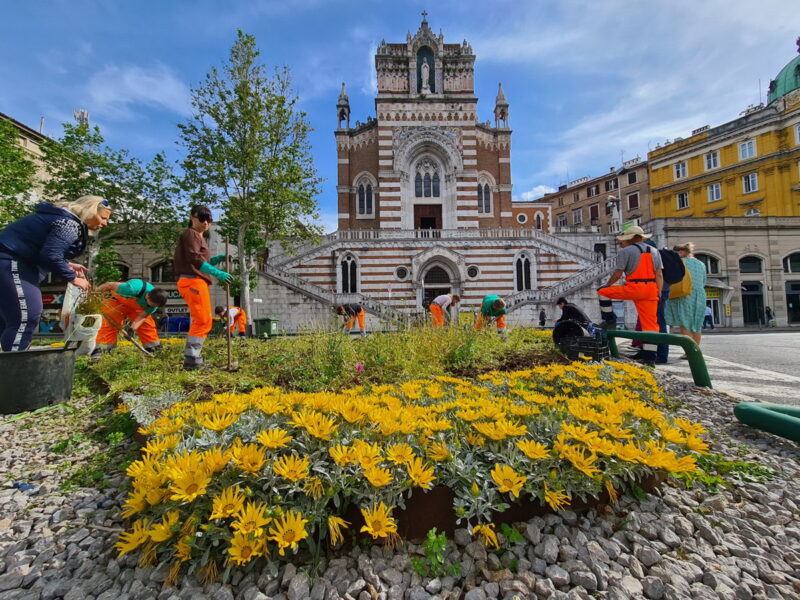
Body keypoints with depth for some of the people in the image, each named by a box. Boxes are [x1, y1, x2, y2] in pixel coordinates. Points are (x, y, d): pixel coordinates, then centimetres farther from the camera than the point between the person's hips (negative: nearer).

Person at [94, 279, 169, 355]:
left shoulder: (154, 303, -26)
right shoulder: (132, 289, -45)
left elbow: (142, 316, -20)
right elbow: (112, 285, -28)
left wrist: (133, 328, -38)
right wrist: (97, 290, -10)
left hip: (137, 307, 4)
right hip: (118, 301, -3)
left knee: (147, 324, -5)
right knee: (110, 323, -14)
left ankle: (154, 348, 4)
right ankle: (100, 349, -6)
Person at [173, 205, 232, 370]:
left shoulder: (199, 237, 26)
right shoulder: (190, 233, -5)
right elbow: (195, 259, -19)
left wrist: (219, 258, 7)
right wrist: (218, 273, -23)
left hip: (197, 282, 11)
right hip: (193, 281, -11)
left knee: (198, 321, 15)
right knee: (203, 321, -13)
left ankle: (193, 358, 22)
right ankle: (191, 359, -12)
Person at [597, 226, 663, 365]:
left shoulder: (625, 251, 0)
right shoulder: (654, 251, 19)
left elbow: (618, 274, -5)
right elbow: (659, 275, 13)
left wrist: (607, 285, 10)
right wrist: (659, 293, 13)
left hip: (633, 288, -6)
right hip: (651, 290, 6)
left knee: (603, 292, 12)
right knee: (650, 323, 7)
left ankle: (610, 320, 11)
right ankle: (649, 357, 9)